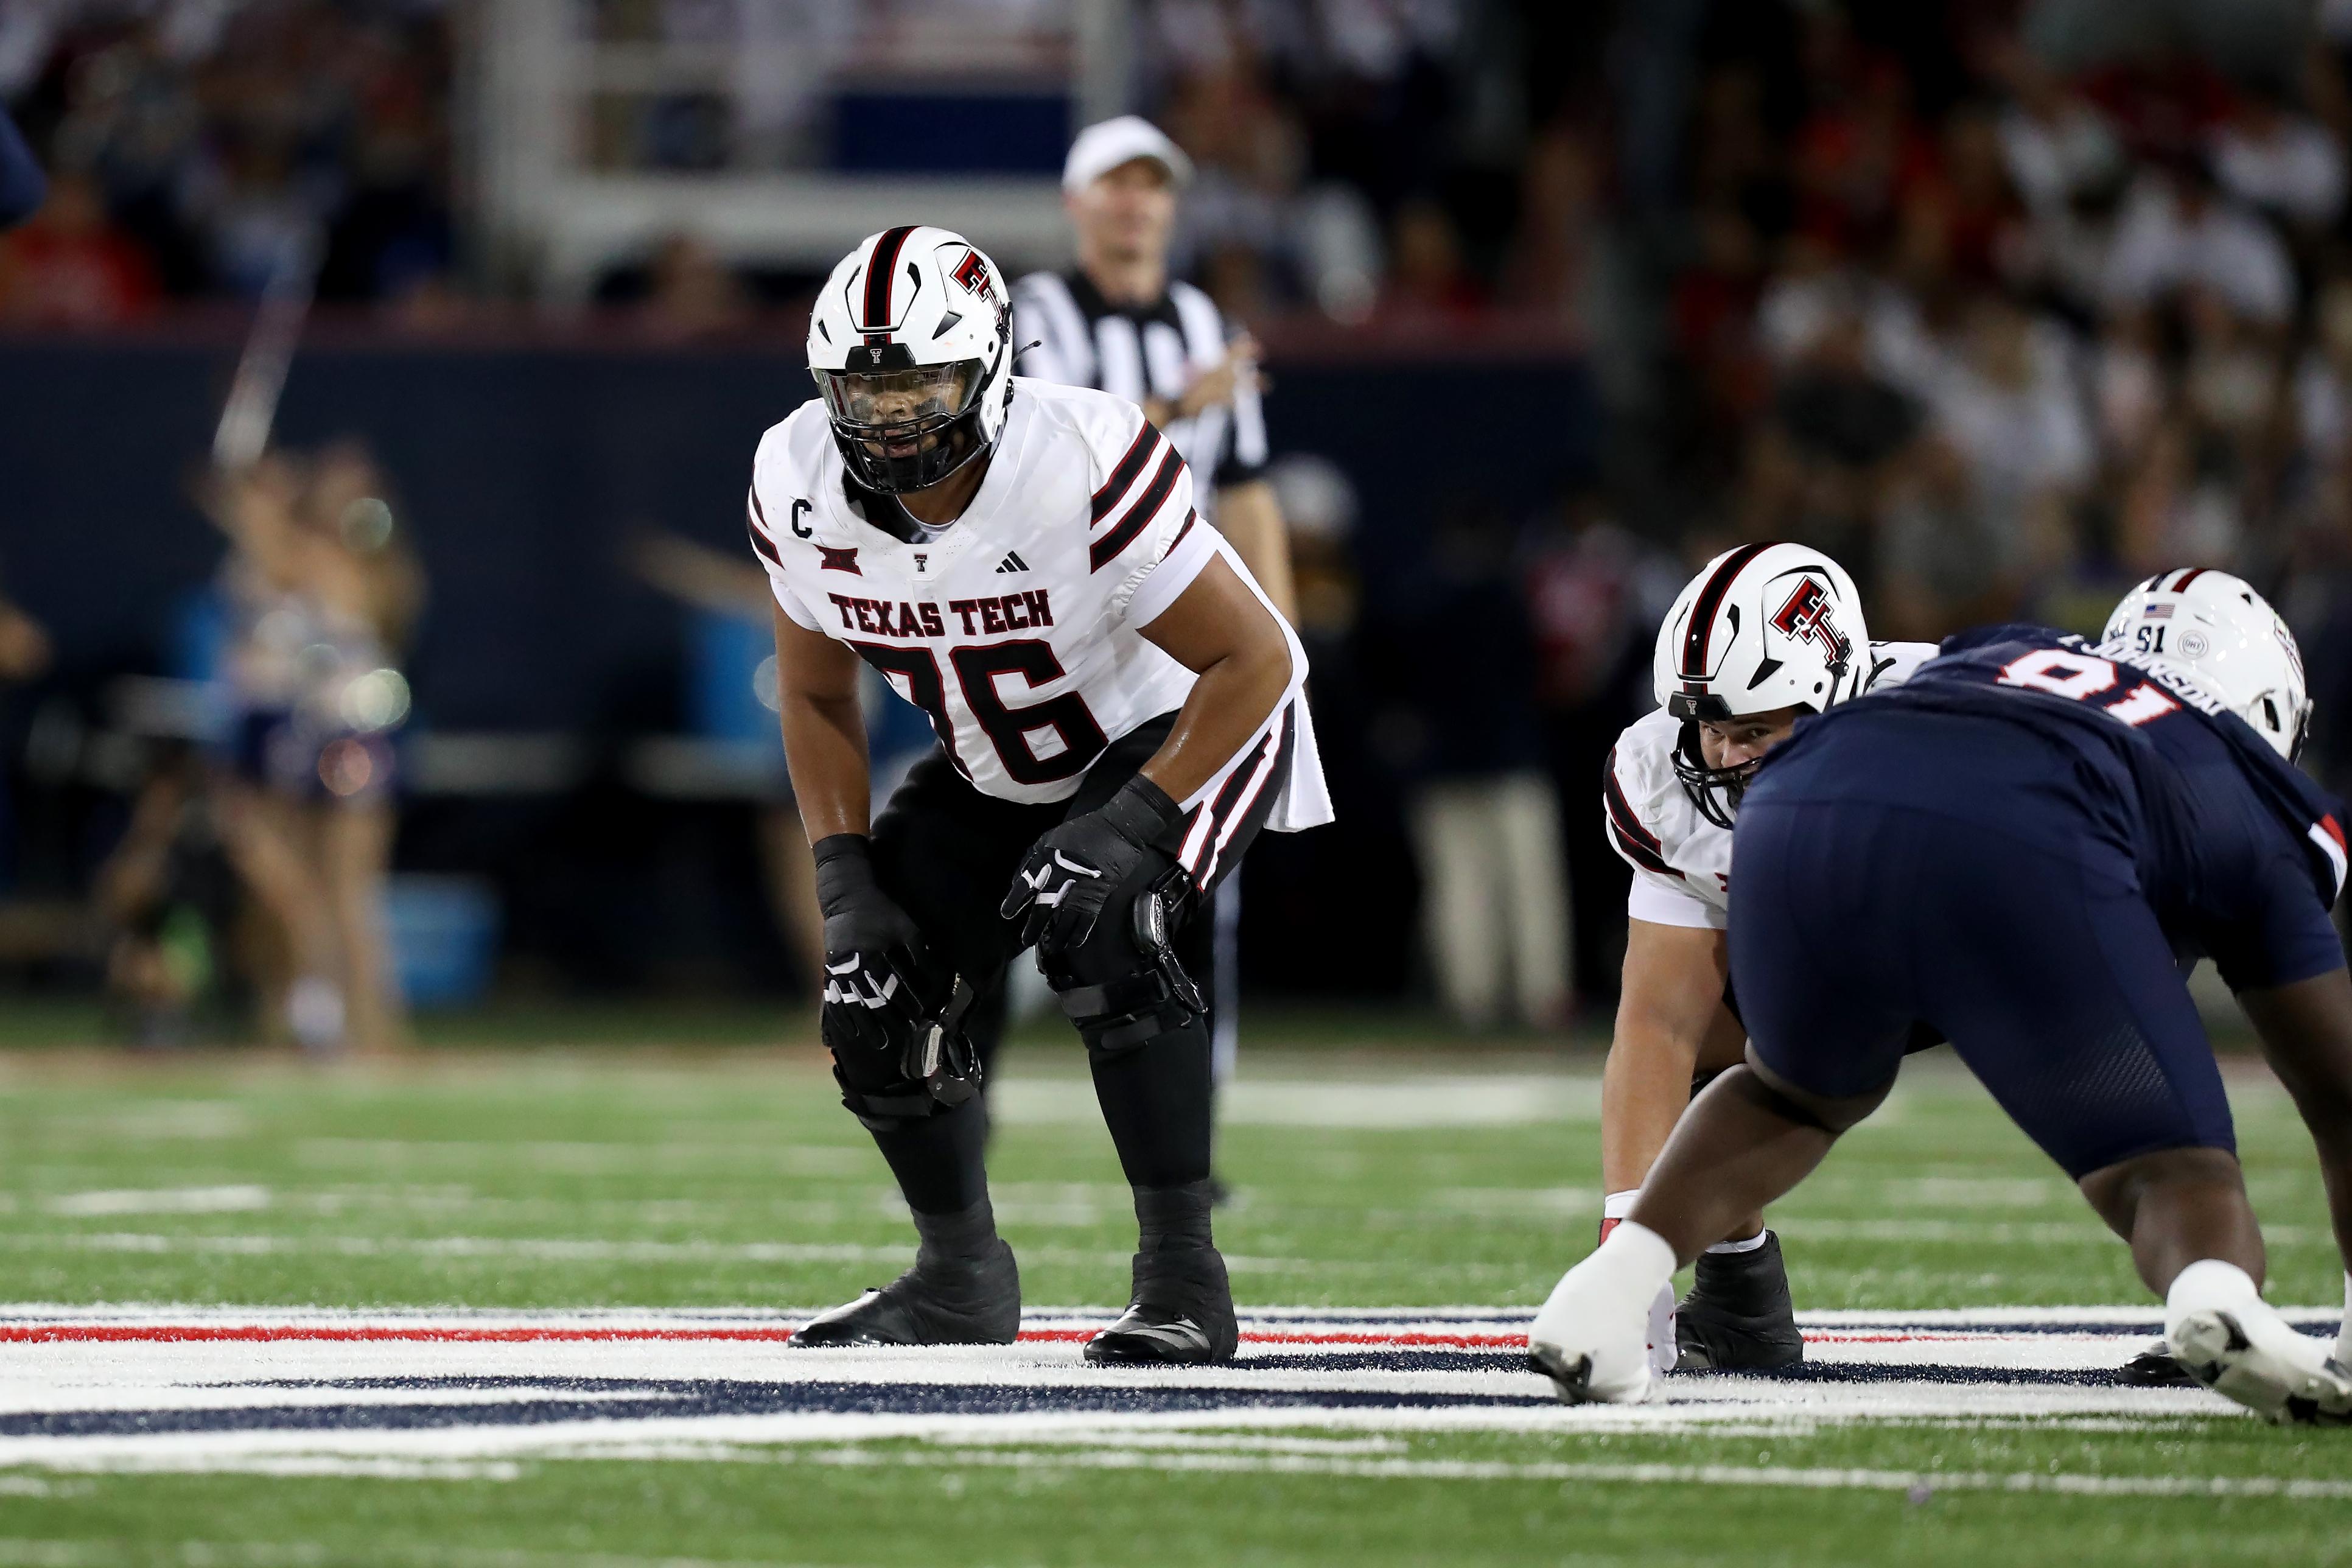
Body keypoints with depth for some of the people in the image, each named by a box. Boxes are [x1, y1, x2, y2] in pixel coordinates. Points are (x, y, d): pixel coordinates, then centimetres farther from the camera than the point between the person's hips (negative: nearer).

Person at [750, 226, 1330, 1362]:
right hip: (1002, 773, 6)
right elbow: (817, 697, 0)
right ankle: (961, 1278, 22)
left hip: (1187, 728, -6)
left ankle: (1183, 1276, -23)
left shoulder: (1083, 468, -35)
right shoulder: (801, 489, -17)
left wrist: (1128, 827, -33)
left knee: (1097, 929, -32)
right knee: (877, 995, -4)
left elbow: (1256, 660, -27)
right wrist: (847, 883, -11)